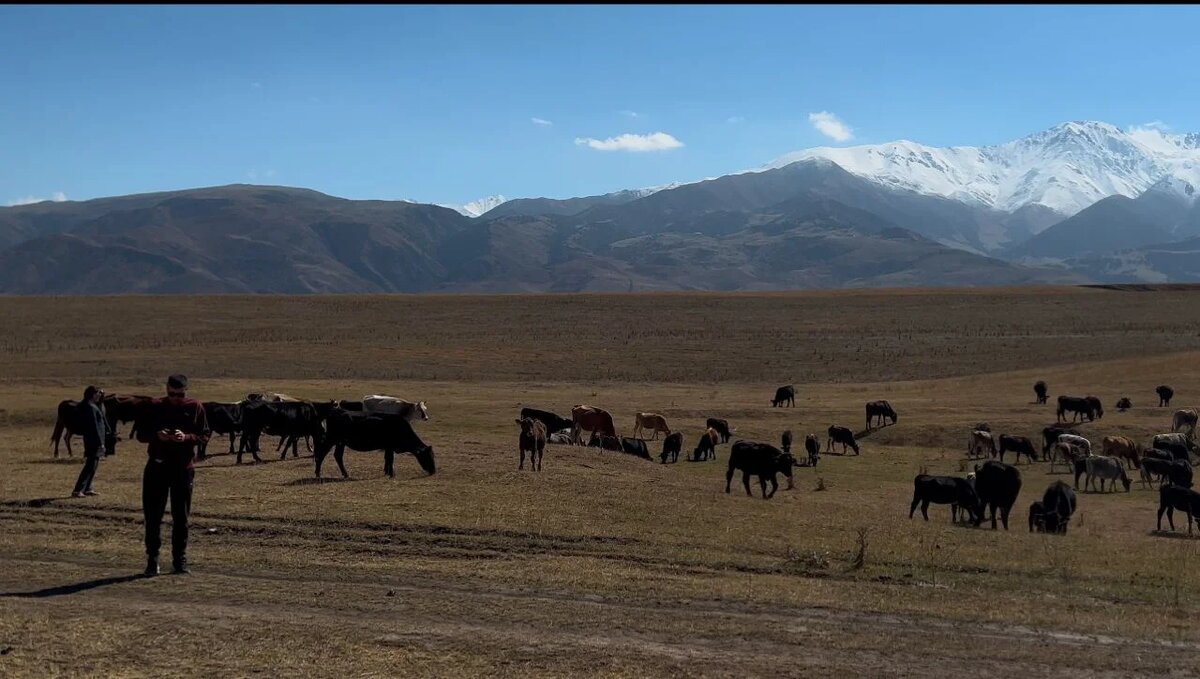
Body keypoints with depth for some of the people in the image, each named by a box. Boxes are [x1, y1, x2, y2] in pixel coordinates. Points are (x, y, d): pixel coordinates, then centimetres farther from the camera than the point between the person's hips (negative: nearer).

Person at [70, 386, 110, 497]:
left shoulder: (91, 406, 11)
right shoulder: (90, 407, -18)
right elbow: (94, 426, -21)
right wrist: (100, 442, -21)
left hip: (91, 440, 10)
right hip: (94, 440, -10)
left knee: (92, 465, 17)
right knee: (91, 465, -9)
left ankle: (87, 488, 24)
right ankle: (77, 490, -12)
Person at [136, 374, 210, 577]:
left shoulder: (195, 408, 1)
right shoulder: (154, 407, 1)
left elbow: (205, 435, 0)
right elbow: (141, 434, 4)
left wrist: (186, 437, -19)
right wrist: (157, 435, -17)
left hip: (184, 468, 0)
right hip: (157, 467, 0)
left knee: (181, 517, 6)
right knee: (153, 516, 0)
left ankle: (180, 559, 16)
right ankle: (152, 560, 9)